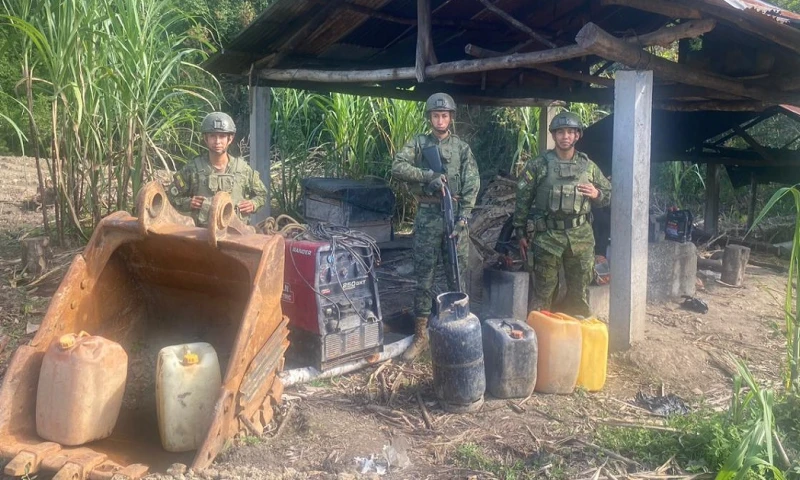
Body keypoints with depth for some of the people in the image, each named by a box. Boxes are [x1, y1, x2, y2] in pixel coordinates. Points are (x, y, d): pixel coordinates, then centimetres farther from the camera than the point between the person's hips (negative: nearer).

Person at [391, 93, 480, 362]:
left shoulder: (462, 147, 7)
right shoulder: (418, 143, 7)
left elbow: (472, 184, -1)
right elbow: (397, 167, -8)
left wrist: (463, 217, -13)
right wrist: (428, 175, -18)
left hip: (455, 214, 0)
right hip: (427, 215, 0)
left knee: (457, 275, 5)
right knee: (423, 276, 3)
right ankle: (420, 336, 11)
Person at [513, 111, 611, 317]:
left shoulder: (589, 166, 7)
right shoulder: (538, 165, -2)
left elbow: (609, 194, 16)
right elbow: (523, 200, 0)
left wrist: (597, 194, -7)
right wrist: (521, 233, -2)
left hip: (581, 236, 3)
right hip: (547, 236, -3)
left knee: (578, 292, 12)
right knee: (543, 293, 2)